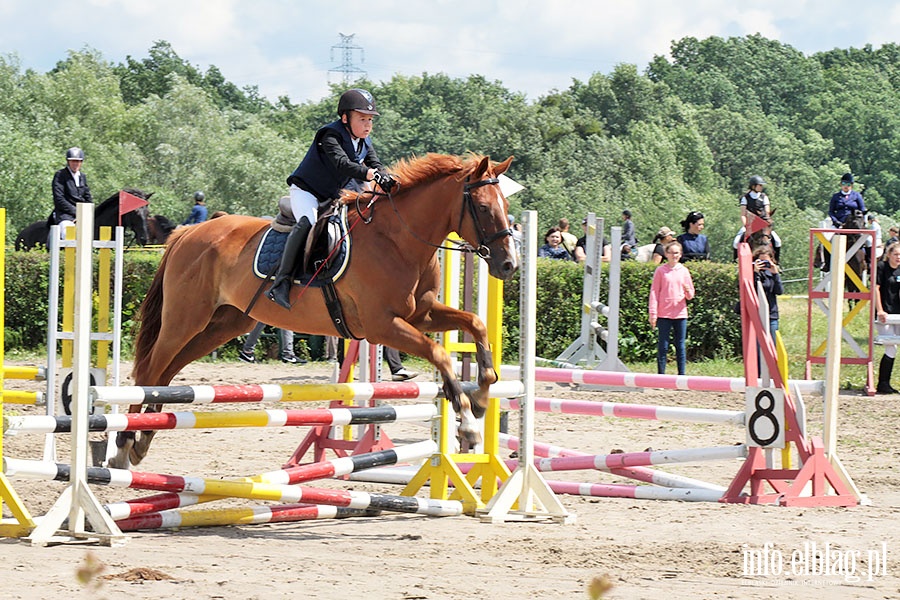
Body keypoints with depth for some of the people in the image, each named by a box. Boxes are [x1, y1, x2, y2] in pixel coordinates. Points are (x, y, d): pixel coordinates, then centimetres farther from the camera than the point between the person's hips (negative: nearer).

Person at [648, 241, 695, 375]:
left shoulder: (684, 271, 9)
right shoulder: (660, 271, 2)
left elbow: (690, 296, 13)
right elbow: (654, 292, 2)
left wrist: (687, 290, -11)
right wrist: (653, 313, -5)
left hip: (680, 314, 2)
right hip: (664, 314, -2)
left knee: (680, 345, 4)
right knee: (662, 346, 0)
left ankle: (682, 374, 7)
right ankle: (661, 375, 5)